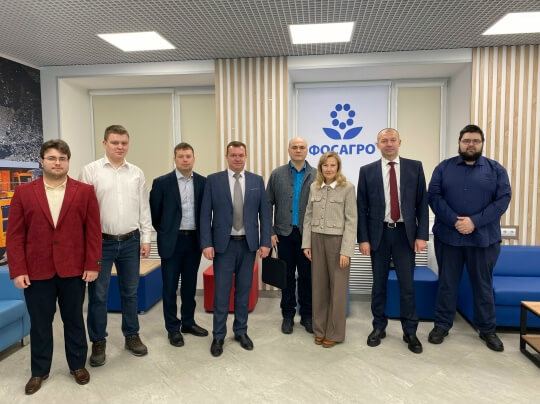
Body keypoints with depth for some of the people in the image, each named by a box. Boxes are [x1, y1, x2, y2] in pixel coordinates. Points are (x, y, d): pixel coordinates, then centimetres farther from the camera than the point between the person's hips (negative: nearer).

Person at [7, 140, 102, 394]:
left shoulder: (84, 192, 0)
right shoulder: (23, 193, 2)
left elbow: (93, 231, -2)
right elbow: (14, 235, 0)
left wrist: (92, 265, -7)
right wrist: (18, 270, -6)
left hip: (73, 269, 0)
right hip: (37, 271, 1)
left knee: (74, 320, 13)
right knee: (39, 323, 13)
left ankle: (77, 365, 31)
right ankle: (39, 371, 32)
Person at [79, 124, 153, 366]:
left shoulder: (137, 173, 6)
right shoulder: (90, 171, -4)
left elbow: (144, 208, 8)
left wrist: (146, 239, 4)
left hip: (131, 241, 3)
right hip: (101, 242, -2)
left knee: (130, 292, 13)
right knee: (98, 294, 6)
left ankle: (132, 336, 29)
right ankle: (98, 342, 23)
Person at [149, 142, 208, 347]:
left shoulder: (203, 182, 2)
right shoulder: (161, 182, -7)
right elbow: (154, 212, 1)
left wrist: (203, 234, 6)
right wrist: (164, 233, 7)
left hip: (194, 240, 3)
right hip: (172, 241, -3)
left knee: (190, 285, 14)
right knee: (170, 287, 6)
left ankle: (188, 323, 30)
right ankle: (173, 328, 20)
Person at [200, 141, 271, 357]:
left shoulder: (257, 180, 4)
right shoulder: (213, 180, -1)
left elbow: (264, 213, 4)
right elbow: (205, 214, -3)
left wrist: (265, 242, -2)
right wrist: (206, 244, -10)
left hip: (248, 243, 2)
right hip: (223, 243, -2)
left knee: (244, 290, 12)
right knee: (221, 292, 5)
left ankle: (241, 331, 28)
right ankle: (218, 336, 20)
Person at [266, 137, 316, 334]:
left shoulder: (317, 175, 0)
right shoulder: (277, 174, 4)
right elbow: (268, 204, 4)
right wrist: (270, 232, -2)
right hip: (285, 233, 1)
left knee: (307, 275, 8)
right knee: (287, 276, 10)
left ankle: (307, 314, 24)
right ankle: (288, 314, 24)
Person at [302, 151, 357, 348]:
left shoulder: (347, 188, -7)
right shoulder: (314, 187, 6)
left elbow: (351, 220, -9)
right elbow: (308, 217, 9)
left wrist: (346, 250, -14)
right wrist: (306, 243, 3)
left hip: (337, 240, -4)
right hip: (317, 240, 4)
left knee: (337, 287, 5)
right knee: (319, 285, 11)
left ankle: (334, 332, 20)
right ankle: (320, 329, 26)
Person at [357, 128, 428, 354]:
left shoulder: (414, 167, 3)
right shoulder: (367, 171, 2)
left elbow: (422, 203, 1)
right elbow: (362, 208, 1)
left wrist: (421, 235, -5)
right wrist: (363, 238, -5)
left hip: (405, 233, 0)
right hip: (379, 234, 0)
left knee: (407, 284, 5)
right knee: (379, 283, 11)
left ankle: (410, 332, 21)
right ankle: (379, 327, 26)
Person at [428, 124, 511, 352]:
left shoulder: (496, 169, 5)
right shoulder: (444, 168, 4)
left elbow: (503, 199, -4)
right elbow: (433, 196, -4)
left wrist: (475, 221, -16)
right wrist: (454, 221, -17)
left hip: (484, 238, 0)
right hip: (448, 236, 0)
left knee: (483, 285, 12)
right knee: (447, 283, 9)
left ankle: (487, 329, 28)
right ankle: (442, 325, 23)